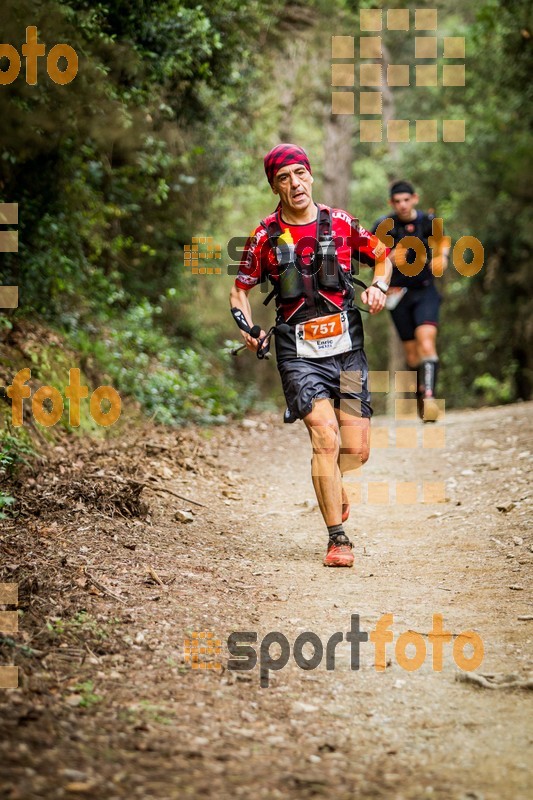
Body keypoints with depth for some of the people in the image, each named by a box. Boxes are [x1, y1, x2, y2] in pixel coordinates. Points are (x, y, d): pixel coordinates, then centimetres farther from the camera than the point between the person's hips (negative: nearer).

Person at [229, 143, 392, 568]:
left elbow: (383, 255, 17)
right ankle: (338, 538, -8)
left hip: (347, 347, 2)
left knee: (356, 450, 0)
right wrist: (249, 331, -6)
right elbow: (240, 289, 11)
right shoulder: (265, 237, 1)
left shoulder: (340, 223, 3)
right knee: (326, 438, -18)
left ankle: (334, 484, 37)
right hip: (299, 353, -2)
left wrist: (379, 287, -3)